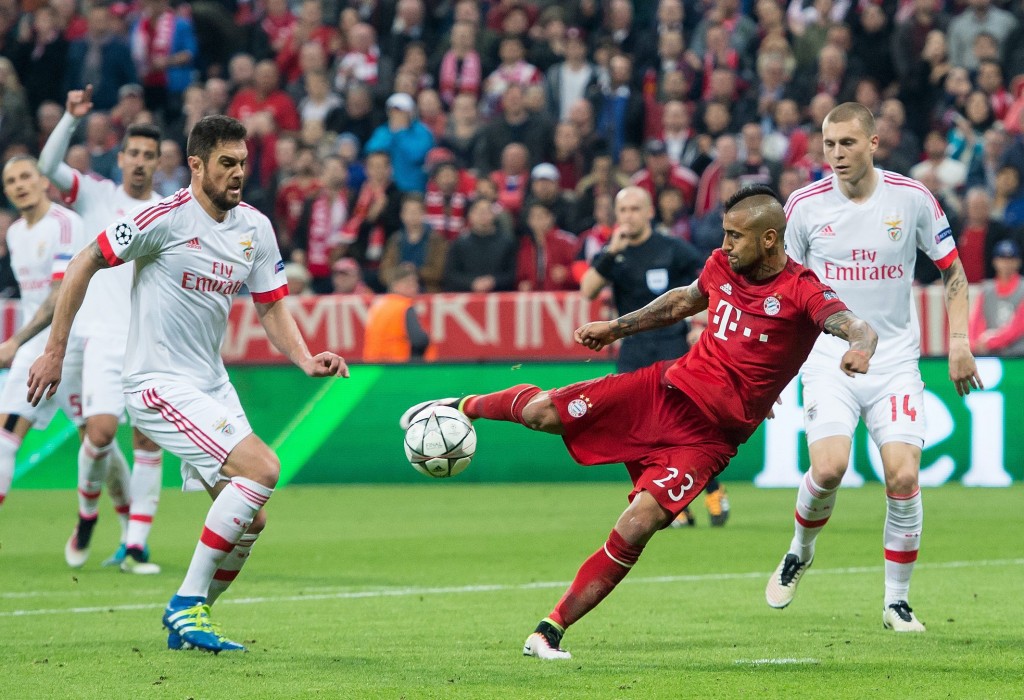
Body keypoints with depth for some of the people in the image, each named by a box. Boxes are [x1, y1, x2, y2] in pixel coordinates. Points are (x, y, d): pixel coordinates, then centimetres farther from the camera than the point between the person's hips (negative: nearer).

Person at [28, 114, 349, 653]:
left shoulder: (255, 228, 6)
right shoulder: (166, 218, -14)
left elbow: (272, 308, 11)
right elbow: (84, 265, -8)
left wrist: (306, 360, -8)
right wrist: (55, 351, -7)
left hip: (212, 386, 8)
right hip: (159, 385, -8)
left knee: (248, 522, 2)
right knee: (262, 467, -22)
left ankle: (187, 622, 20)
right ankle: (186, 608, -14)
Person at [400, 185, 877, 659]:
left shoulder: (801, 292, -15)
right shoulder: (722, 266, 4)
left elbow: (858, 329, -30)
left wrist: (860, 348, -54)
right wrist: (616, 327, 32)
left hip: (708, 435, -5)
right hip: (667, 386, 5)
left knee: (638, 524, -21)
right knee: (541, 413, -7)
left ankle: (550, 633, -11)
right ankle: (466, 407, 28)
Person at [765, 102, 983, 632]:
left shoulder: (912, 199, -4)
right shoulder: (805, 205, -3)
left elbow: (952, 271, 8)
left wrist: (958, 340, -2)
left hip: (895, 360, 0)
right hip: (827, 356, 0)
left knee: (903, 477, -12)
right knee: (828, 469, -19)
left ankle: (897, 600, 4)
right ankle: (800, 551, 12)